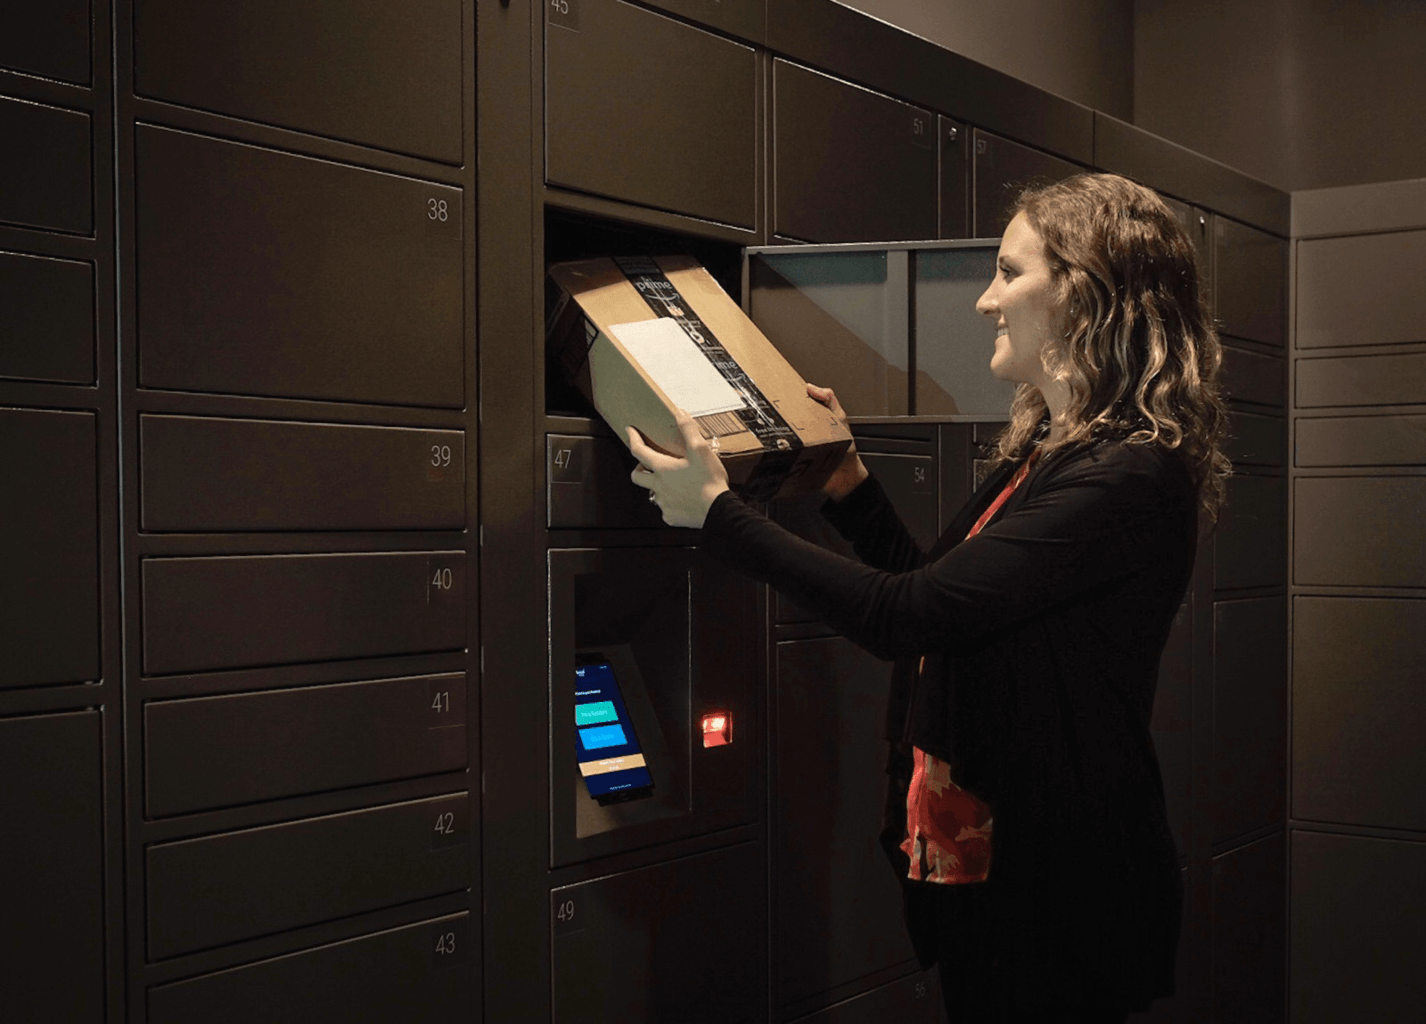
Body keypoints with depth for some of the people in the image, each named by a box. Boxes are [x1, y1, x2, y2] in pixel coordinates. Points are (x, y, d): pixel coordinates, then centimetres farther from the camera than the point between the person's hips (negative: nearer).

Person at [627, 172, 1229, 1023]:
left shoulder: (1128, 476, -22)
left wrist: (717, 513, -17)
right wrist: (849, 484, 14)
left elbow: (911, 616, -26)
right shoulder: (1049, 451, 9)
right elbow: (942, 600, 18)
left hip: (1055, 889, -9)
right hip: (981, 859, 9)